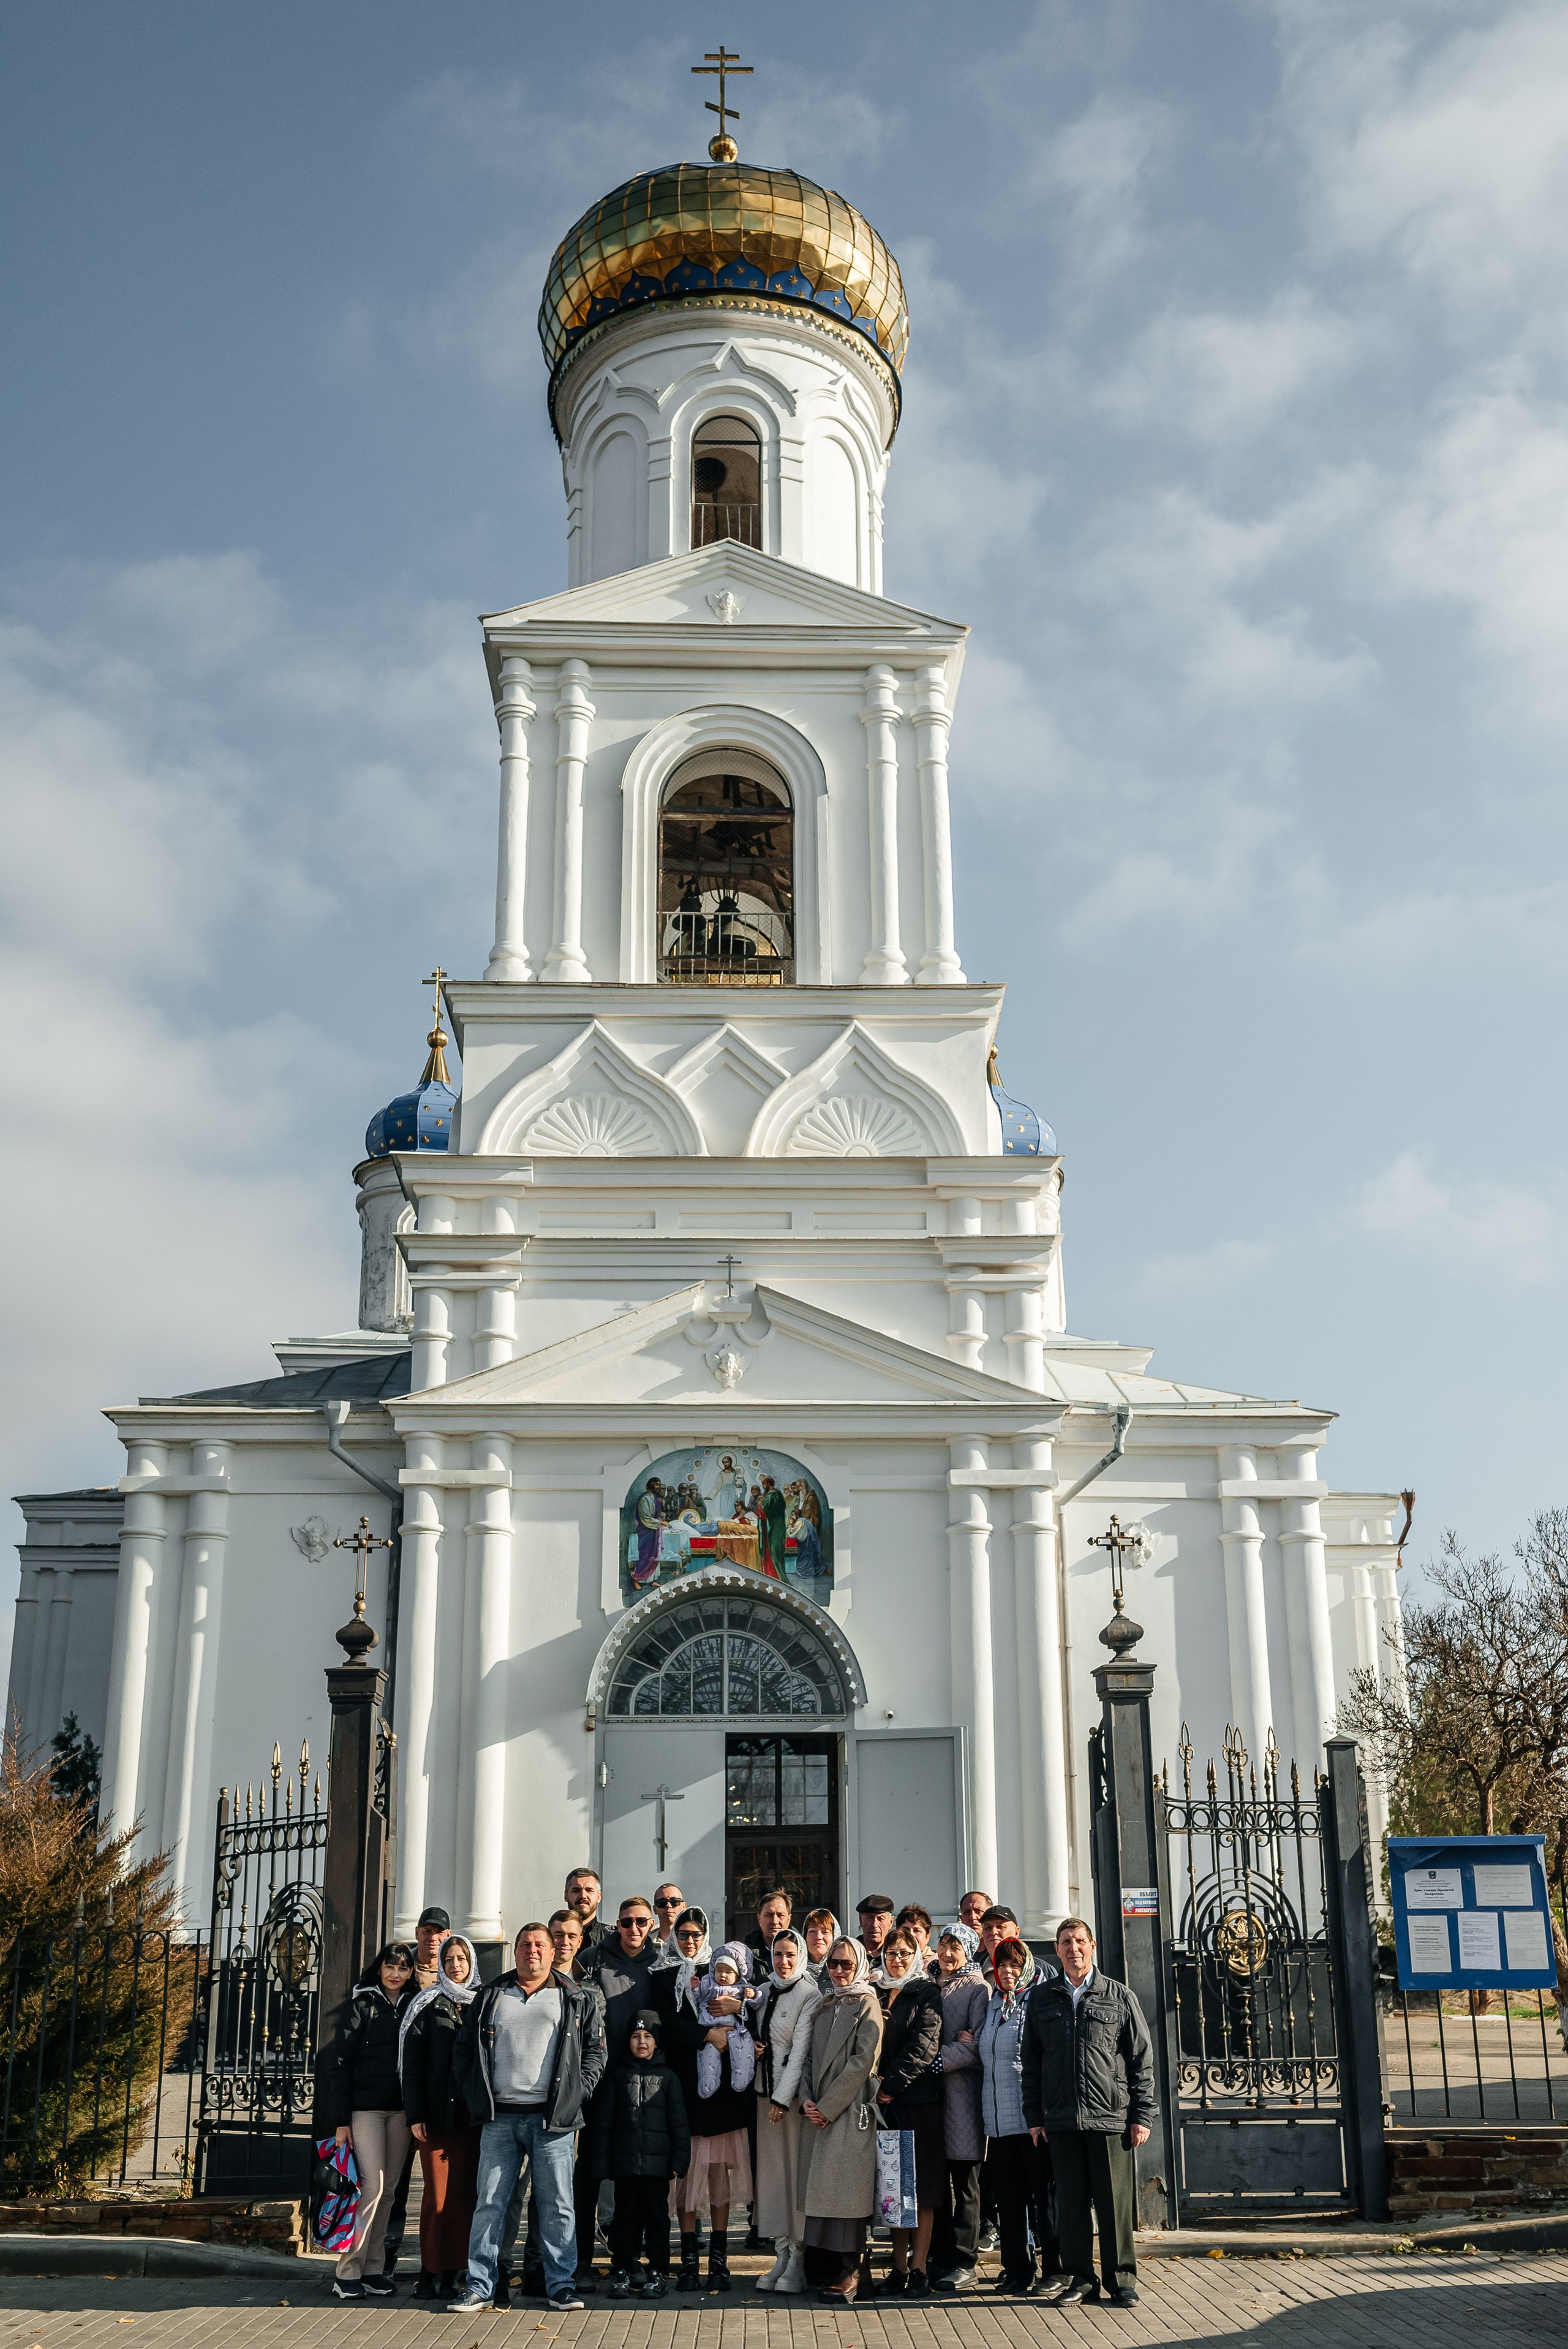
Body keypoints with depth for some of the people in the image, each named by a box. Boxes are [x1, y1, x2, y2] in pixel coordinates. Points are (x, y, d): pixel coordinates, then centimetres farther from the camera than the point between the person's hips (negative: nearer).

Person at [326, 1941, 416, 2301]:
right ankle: (347, 2273, -4)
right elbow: (340, 2061, -3)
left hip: (401, 2109, 4)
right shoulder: (363, 2004, 0)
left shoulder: (414, 2007, 11)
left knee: (386, 2190, 6)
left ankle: (372, 2269, 14)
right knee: (371, 2185, -11)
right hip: (366, 2106, -4)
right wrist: (341, 2119, -9)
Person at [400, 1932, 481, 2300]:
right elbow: (412, 2062, 1)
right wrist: (415, 2114, -7)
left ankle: (450, 2274, 6)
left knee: (464, 2194, 0)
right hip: (436, 2114, -2)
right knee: (438, 2195, -5)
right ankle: (429, 2275, 4)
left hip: (472, 2114, 2)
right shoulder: (426, 2005, 5)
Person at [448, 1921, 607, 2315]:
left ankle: (561, 2284, 9)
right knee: (489, 2204, 2)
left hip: (552, 2118, -1)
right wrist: (474, 2097, 5)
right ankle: (479, 2286, 9)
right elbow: (464, 2049, 15)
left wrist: (576, 2094, -5)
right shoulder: (490, 1998, 13)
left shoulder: (578, 1999, 8)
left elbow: (595, 2051, 6)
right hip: (500, 2117, 2)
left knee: (557, 2205, 1)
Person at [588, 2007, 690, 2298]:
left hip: (657, 2162, -1)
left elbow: (679, 2122, 6)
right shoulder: (618, 2075, 9)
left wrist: (680, 2160, -2)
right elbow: (603, 2121, 8)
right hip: (625, 2161, 1)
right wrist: (601, 2162, 2)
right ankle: (622, 2272, 15)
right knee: (625, 2216, 5)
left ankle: (658, 2273, 11)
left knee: (657, 2217, 3)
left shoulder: (667, 2076, 8)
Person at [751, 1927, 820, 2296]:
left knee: (797, 2169, -4)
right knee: (771, 2169, 6)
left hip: (795, 2091, -6)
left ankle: (798, 2259, 1)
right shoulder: (764, 1992, 12)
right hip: (765, 2088, 6)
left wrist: (783, 2097, -16)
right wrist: (751, 2046, -1)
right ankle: (782, 2254, 12)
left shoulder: (810, 1995, -7)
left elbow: (801, 2049, -12)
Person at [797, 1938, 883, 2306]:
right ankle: (819, 2272, 13)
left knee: (844, 2189, -8)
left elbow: (862, 2062, -11)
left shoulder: (867, 2006, -3)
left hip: (850, 2111, -6)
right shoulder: (822, 2005, 16)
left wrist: (828, 2107, -12)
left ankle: (843, 2278, -3)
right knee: (818, 2190, 5)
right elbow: (810, 2057, 15)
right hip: (818, 2113, 6)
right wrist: (806, 2099, -2)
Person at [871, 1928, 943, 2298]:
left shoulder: (927, 1993, 0)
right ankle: (899, 2268, 11)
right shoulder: (879, 1996, 16)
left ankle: (919, 2269, -1)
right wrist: (874, 2080, -4)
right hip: (885, 2101, 5)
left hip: (919, 2098, -5)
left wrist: (892, 2083, -13)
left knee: (921, 2188, -3)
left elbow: (924, 2045, -10)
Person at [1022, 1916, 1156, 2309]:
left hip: (1111, 2118, -2)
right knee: (1071, 2202, 5)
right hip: (1061, 2120, 2)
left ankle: (1121, 2280, 12)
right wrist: (1034, 2115, 6)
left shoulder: (1119, 1996, 5)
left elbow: (1142, 2060, 4)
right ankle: (1081, 2279, 15)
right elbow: (1032, 2063, 13)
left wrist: (1142, 2115, -1)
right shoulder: (1042, 2000, 11)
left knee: (1115, 2203, 1)